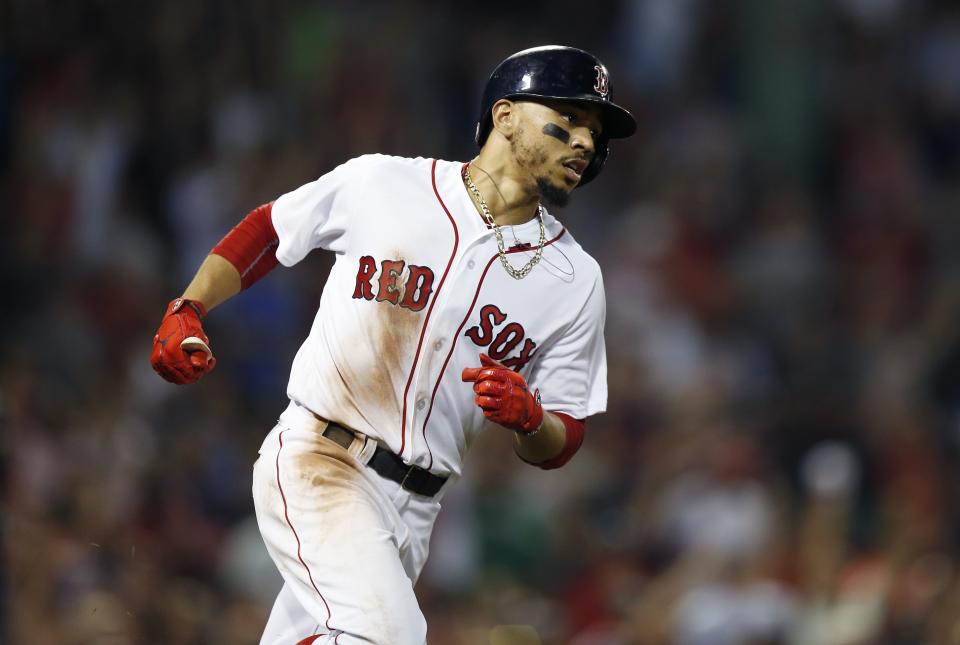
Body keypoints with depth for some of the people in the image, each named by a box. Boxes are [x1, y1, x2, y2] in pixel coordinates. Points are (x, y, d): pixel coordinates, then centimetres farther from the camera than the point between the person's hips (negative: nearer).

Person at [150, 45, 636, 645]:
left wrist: (526, 416, -16)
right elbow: (266, 231, 13)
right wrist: (187, 311, -1)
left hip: (414, 508, 4)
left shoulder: (575, 280, 4)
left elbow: (561, 444, 7)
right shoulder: (380, 184, -2)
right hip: (317, 461, -4)